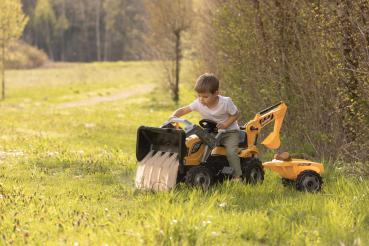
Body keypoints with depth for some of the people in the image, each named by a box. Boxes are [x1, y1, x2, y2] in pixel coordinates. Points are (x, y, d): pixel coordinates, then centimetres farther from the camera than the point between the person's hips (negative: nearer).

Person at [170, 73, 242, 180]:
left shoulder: (225, 102, -22)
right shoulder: (199, 103, -14)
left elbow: (236, 114, -9)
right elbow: (183, 110, -15)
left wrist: (226, 124, -24)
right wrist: (172, 117, -34)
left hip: (229, 131, -5)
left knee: (231, 151, -27)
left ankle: (237, 177, -17)